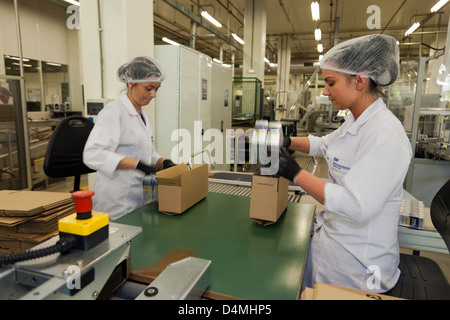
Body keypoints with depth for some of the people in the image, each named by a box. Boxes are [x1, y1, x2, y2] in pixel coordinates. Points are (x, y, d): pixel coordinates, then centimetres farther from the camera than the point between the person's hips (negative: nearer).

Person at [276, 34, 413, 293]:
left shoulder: (385, 135, -28)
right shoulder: (355, 122, 3)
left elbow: (356, 207, -35)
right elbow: (324, 145, 21)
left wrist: (296, 173, -29)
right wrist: (286, 142, 5)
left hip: (357, 259, -8)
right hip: (332, 234, 9)